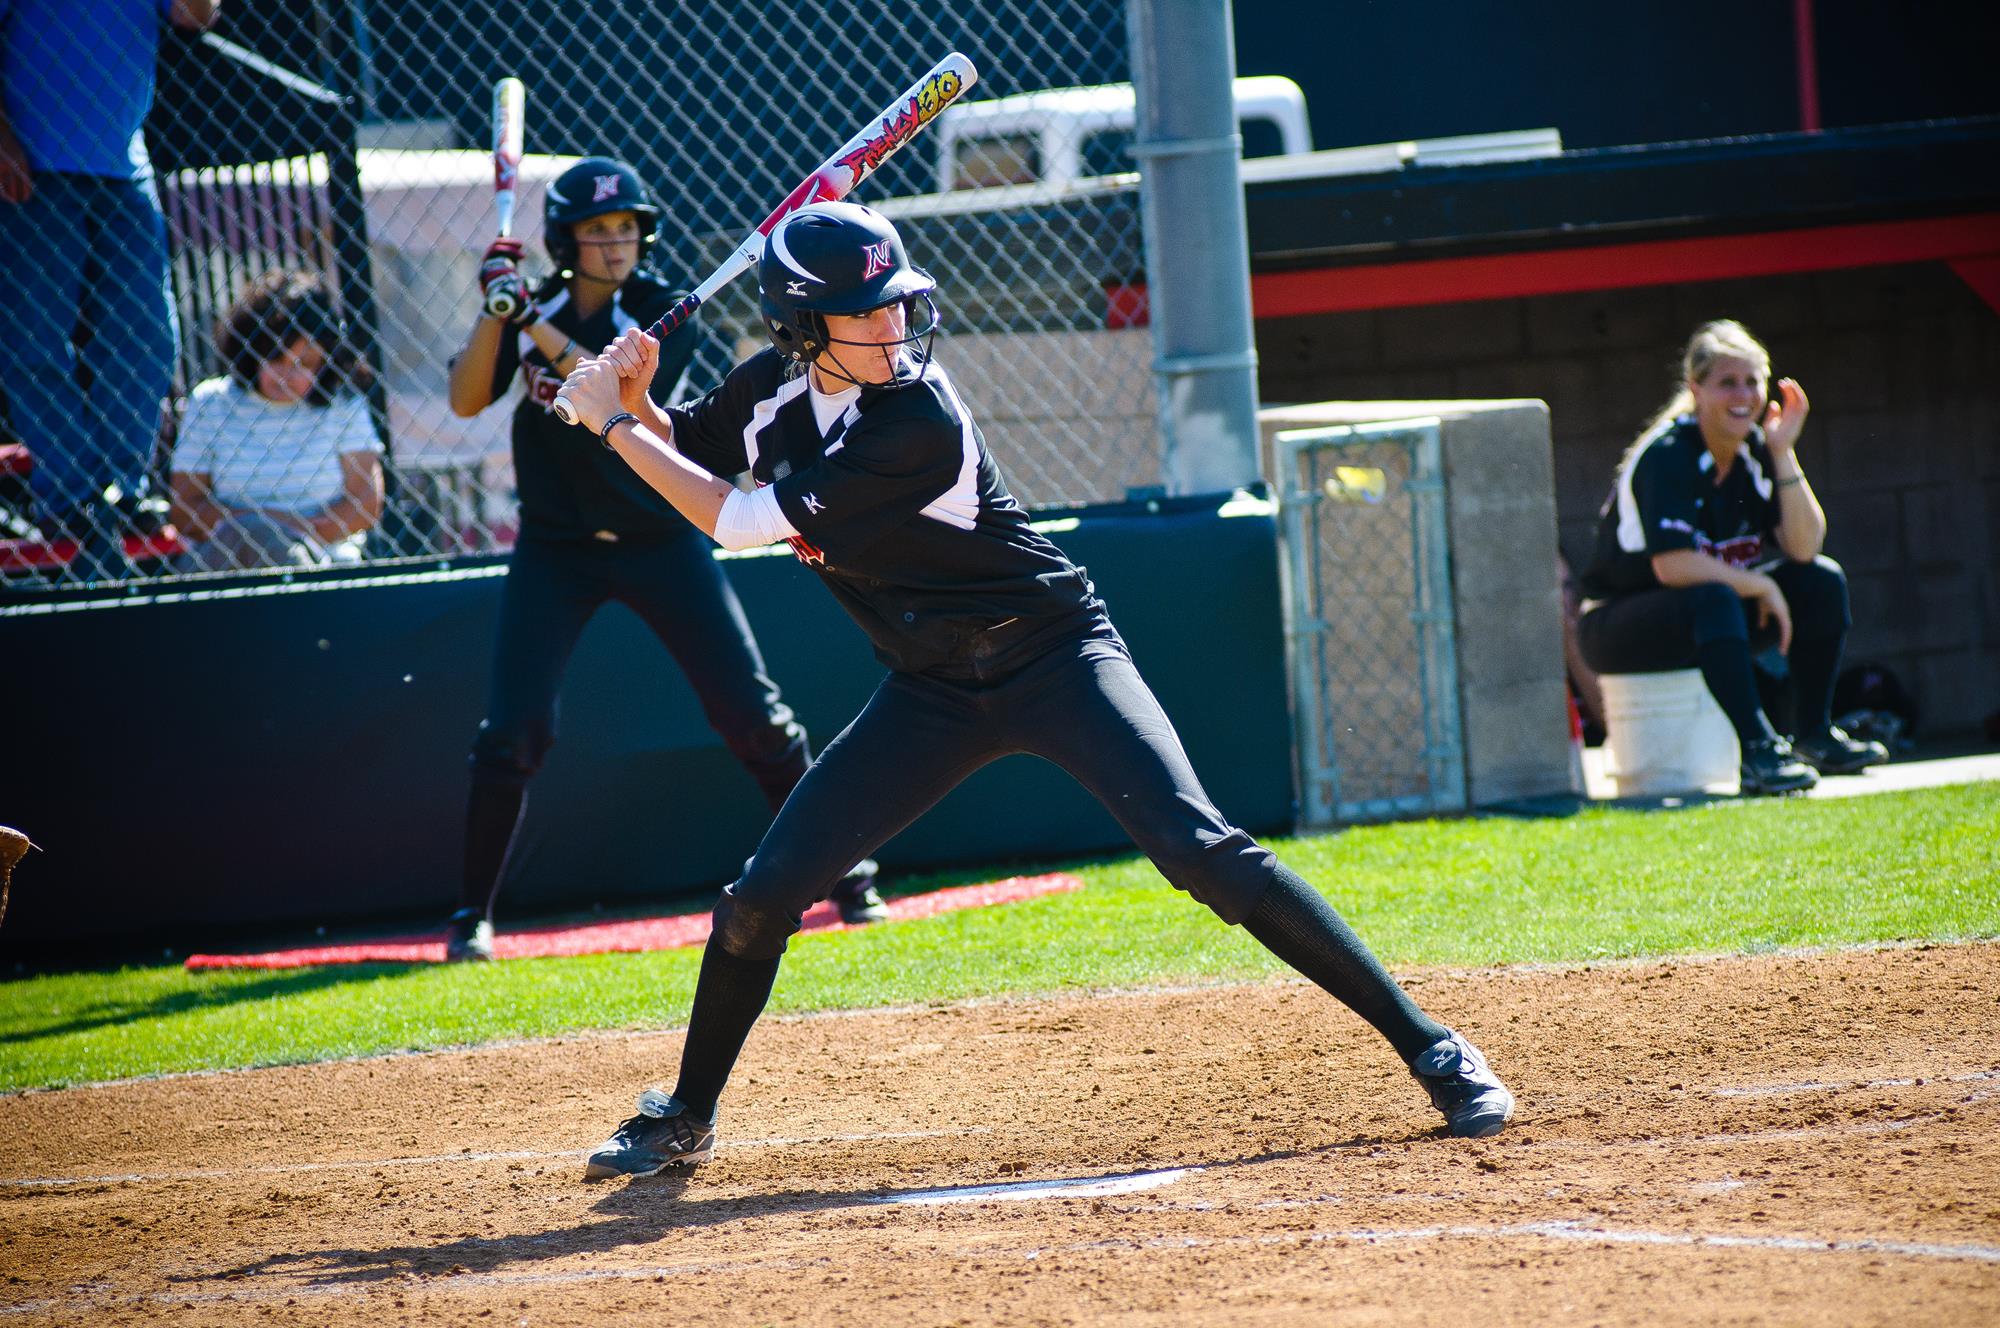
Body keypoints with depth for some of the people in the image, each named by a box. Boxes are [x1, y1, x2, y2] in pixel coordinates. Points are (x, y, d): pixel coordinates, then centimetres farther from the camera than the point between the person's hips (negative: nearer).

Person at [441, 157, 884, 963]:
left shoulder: (663, 315, -6)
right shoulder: (532, 305, 1)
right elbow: (465, 401, -8)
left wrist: (541, 328, -28)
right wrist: (497, 310, -20)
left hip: (659, 541, -1)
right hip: (556, 547, 1)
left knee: (751, 713, -3)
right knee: (511, 731, -9)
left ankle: (842, 873, 11)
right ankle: (472, 915, 3)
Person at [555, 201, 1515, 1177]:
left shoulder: (919, 421, -27)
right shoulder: (773, 388, -6)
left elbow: (740, 523, -23)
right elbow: (682, 457, 14)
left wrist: (612, 423, -15)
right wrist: (633, 400, -9)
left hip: (1055, 661, -6)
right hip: (933, 689, 6)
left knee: (1200, 850, -22)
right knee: (762, 896, -1)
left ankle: (1431, 1050, -18)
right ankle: (685, 1119, 20)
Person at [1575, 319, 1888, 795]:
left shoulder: (1755, 449, 1)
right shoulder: (1667, 455, -20)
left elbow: (1804, 549, -8)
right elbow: (1673, 566, -31)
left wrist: (1782, 454, -15)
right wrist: (1759, 586, -21)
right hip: (1619, 626, -8)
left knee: (1822, 583, -7)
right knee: (1712, 600, -38)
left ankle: (1814, 735, -3)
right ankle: (1758, 751, -41)